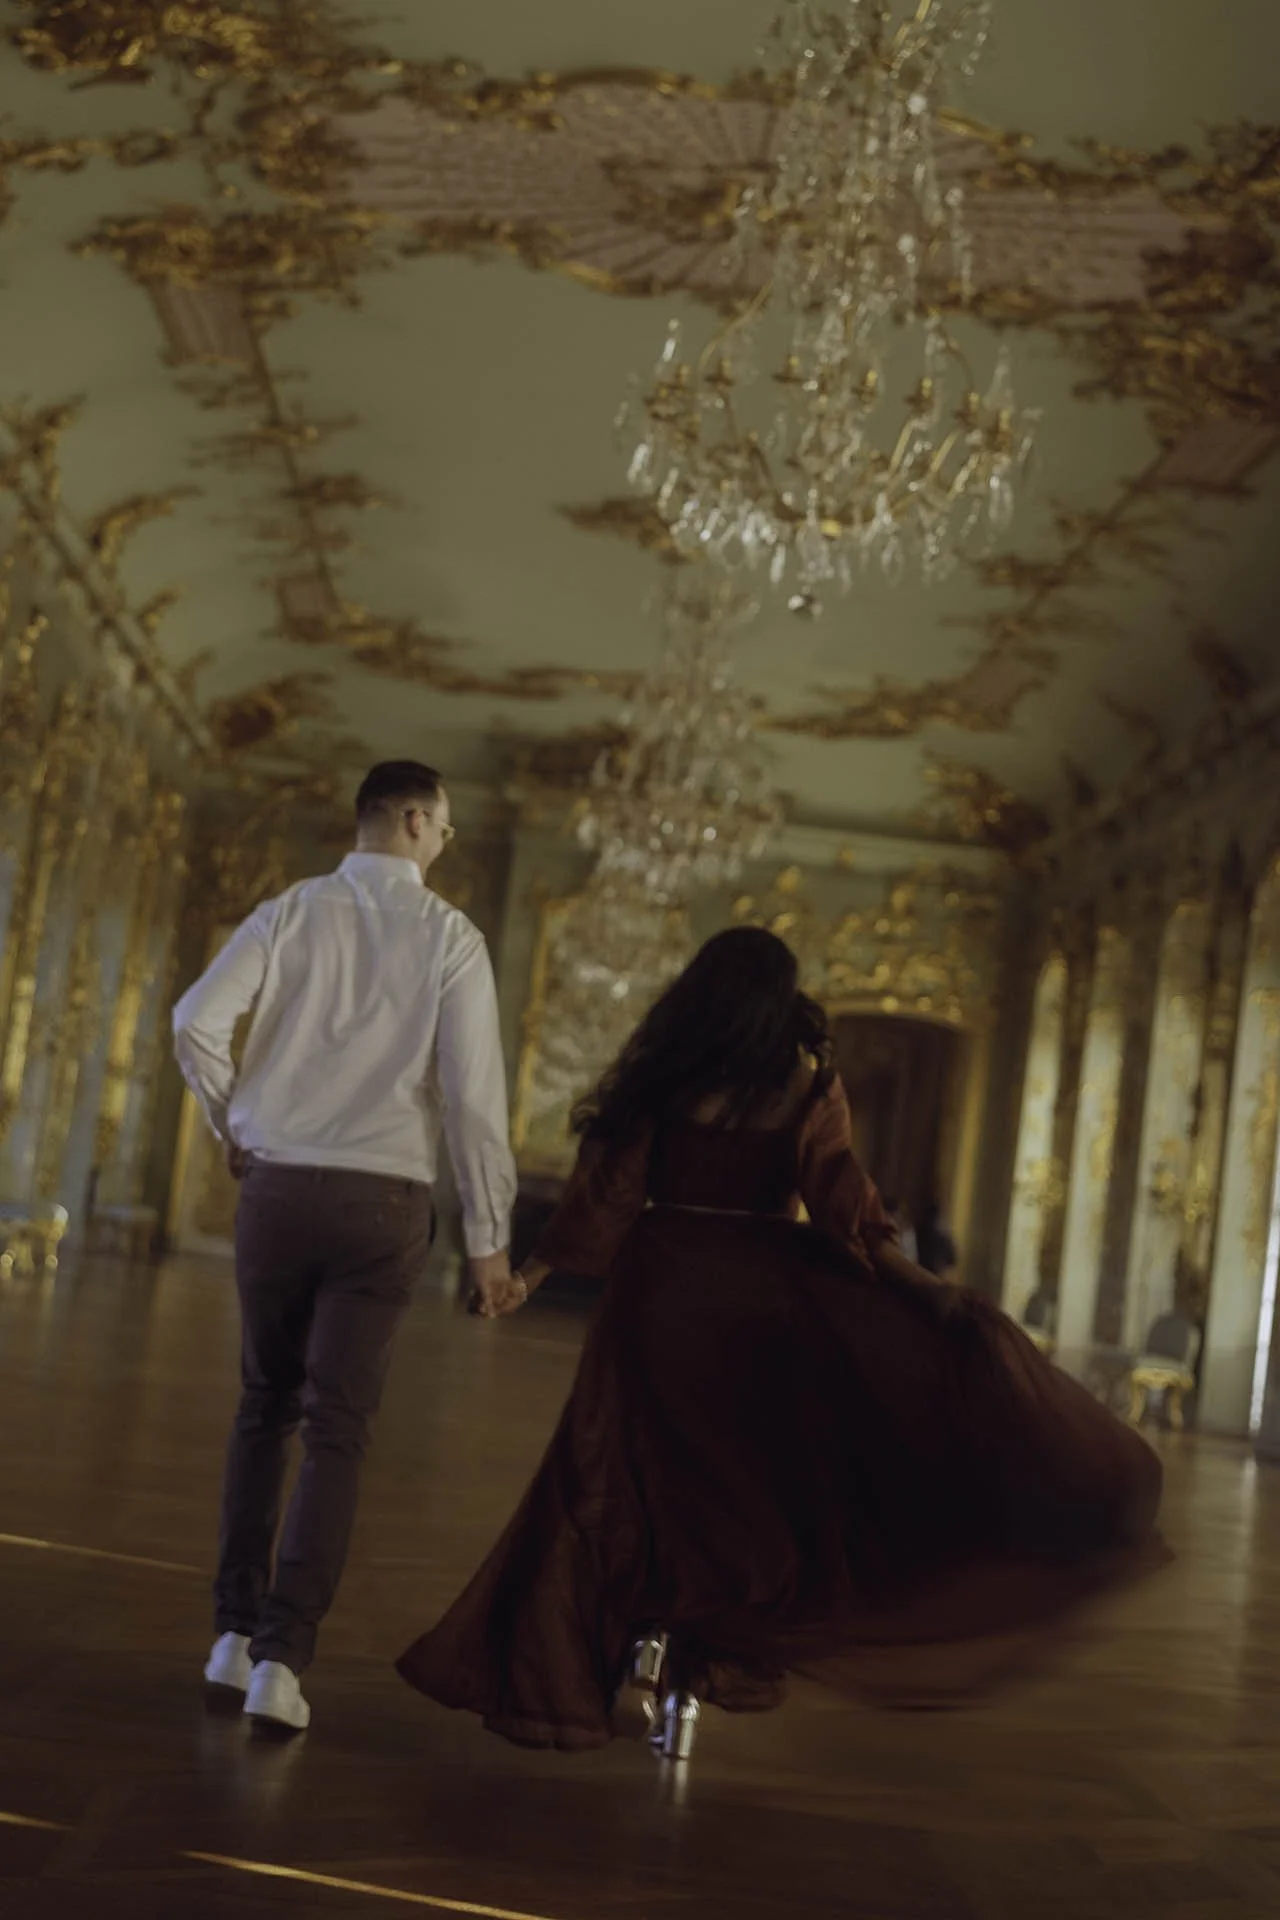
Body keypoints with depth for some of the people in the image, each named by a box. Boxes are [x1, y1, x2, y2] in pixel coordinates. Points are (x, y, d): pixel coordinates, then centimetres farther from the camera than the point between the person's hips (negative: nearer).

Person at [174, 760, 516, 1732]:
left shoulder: (293, 912, 3)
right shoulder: (451, 936, -2)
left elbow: (197, 1020, -9)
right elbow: (474, 1091, -7)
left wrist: (233, 1122, 8)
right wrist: (488, 1234, 0)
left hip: (277, 1186, 2)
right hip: (384, 1203, -2)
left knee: (266, 1408, 19)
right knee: (338, 1432, 2)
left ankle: (237, 1630, 19)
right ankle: (283, 1657, -5)